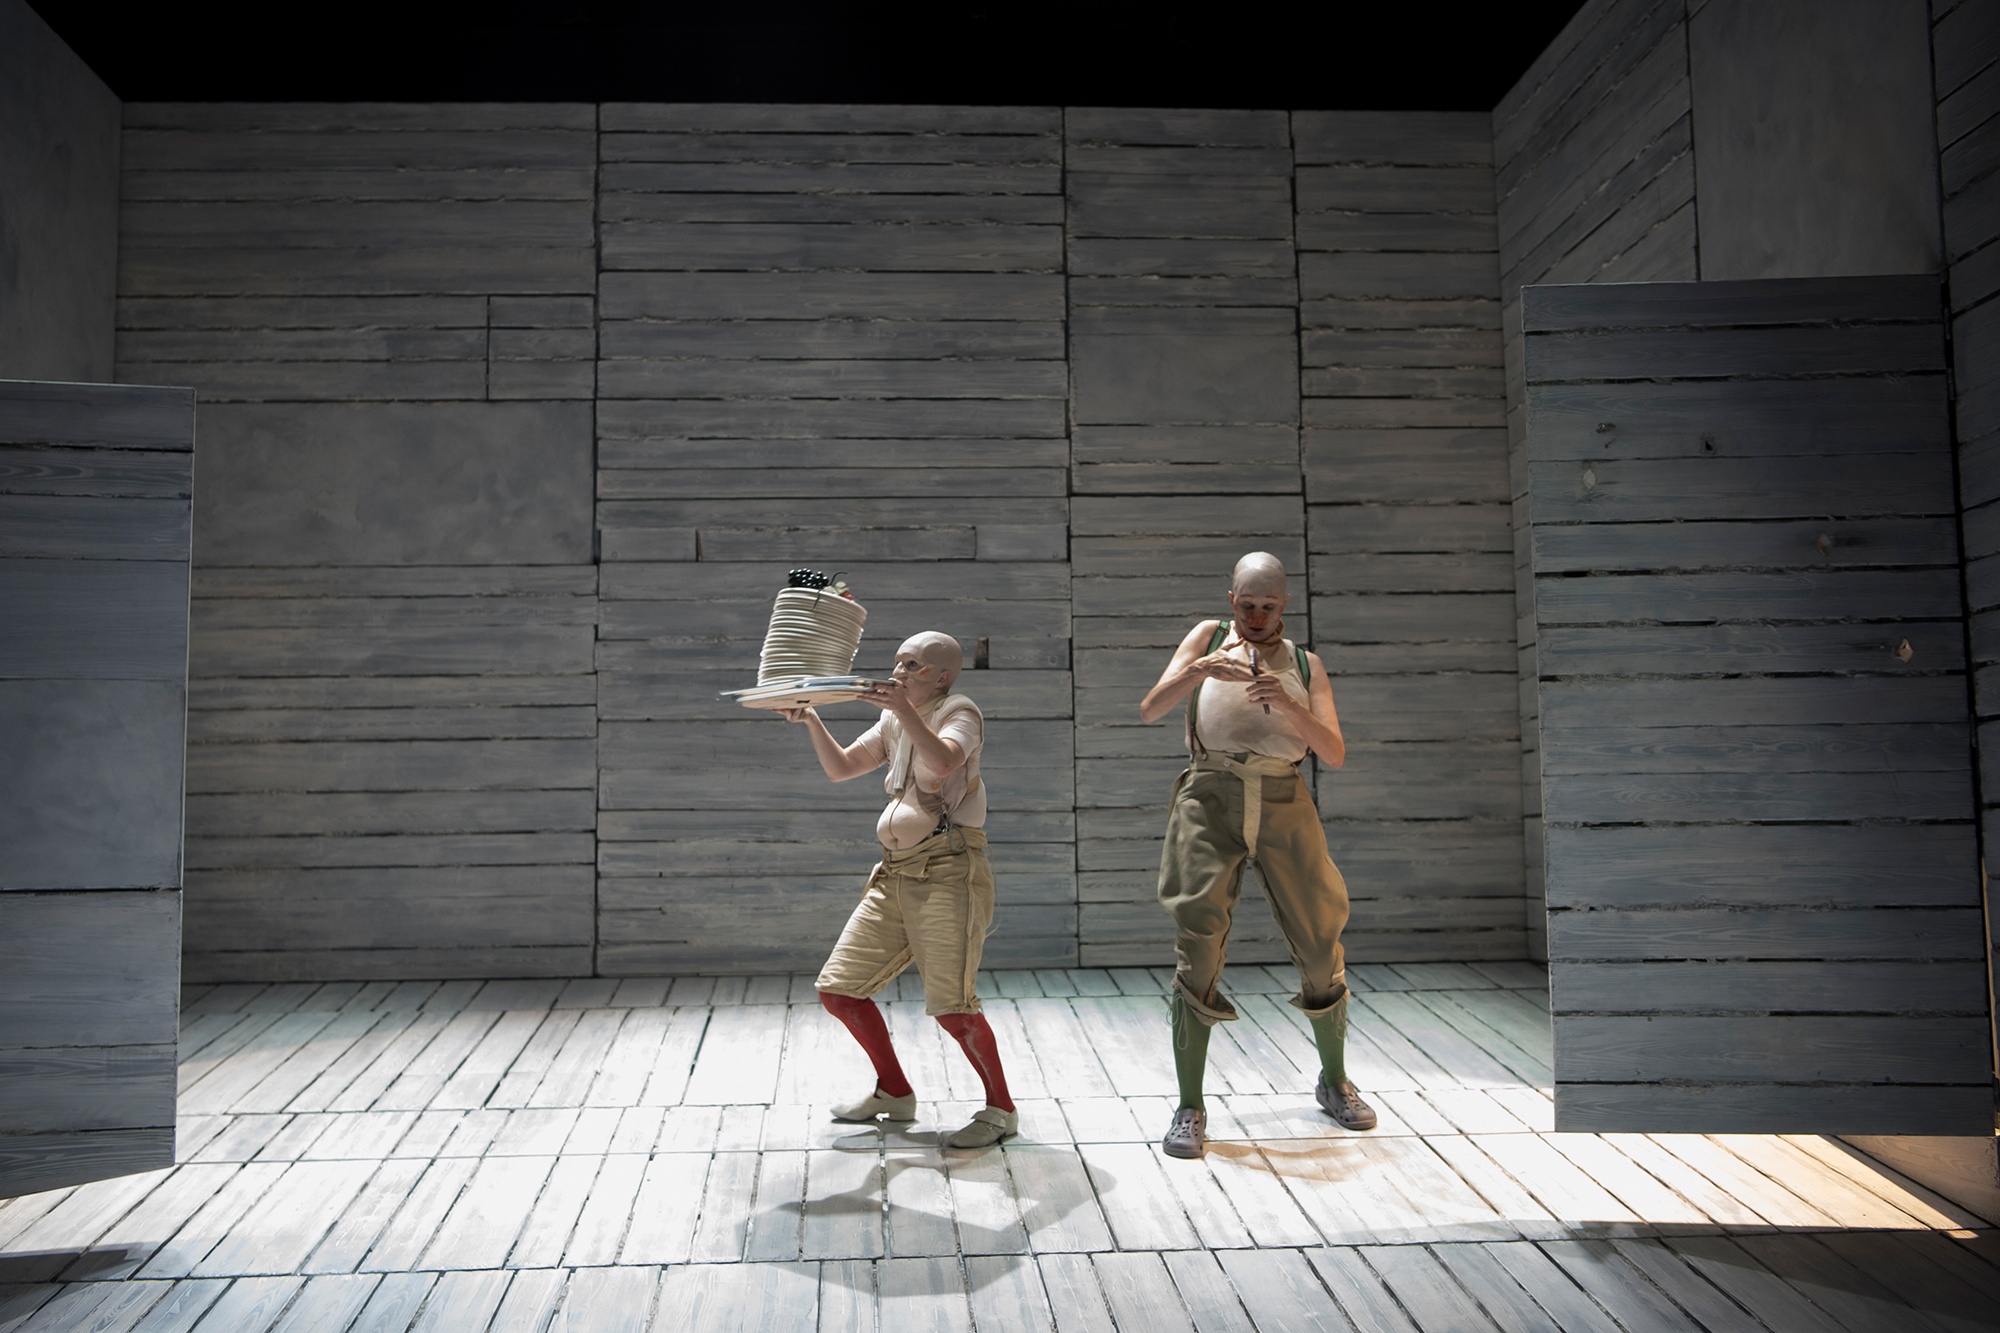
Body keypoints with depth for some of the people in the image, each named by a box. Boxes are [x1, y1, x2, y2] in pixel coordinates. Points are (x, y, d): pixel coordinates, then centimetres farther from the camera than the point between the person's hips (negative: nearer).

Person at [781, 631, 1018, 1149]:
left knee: (950, 1004, -17)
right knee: (837, 989, 7)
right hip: (895, 874, 8)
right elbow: (840, 768, 19)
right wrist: (812, 721, 6)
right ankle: (894, 1092, 24)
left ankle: (1001, 1109, 3)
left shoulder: (960, 712, -3)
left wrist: (902, 708, -27)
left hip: (948, 872, -8)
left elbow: (943, 760, -25)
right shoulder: (893, 723, 21)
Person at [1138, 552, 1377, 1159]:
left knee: (1320, 947, 5)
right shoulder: (1209, 637, 12)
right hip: (1212, 798, -2)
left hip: (1284, 806, 2)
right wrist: (1199, 669, -17)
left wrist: (1288, 706, -15)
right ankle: (1190, 1108, -3)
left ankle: (1333, 1082, 27)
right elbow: (1149, 710, 0)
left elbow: (1334, 753, 2)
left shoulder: (1305, 665, 15)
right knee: (1198, 949, -10)